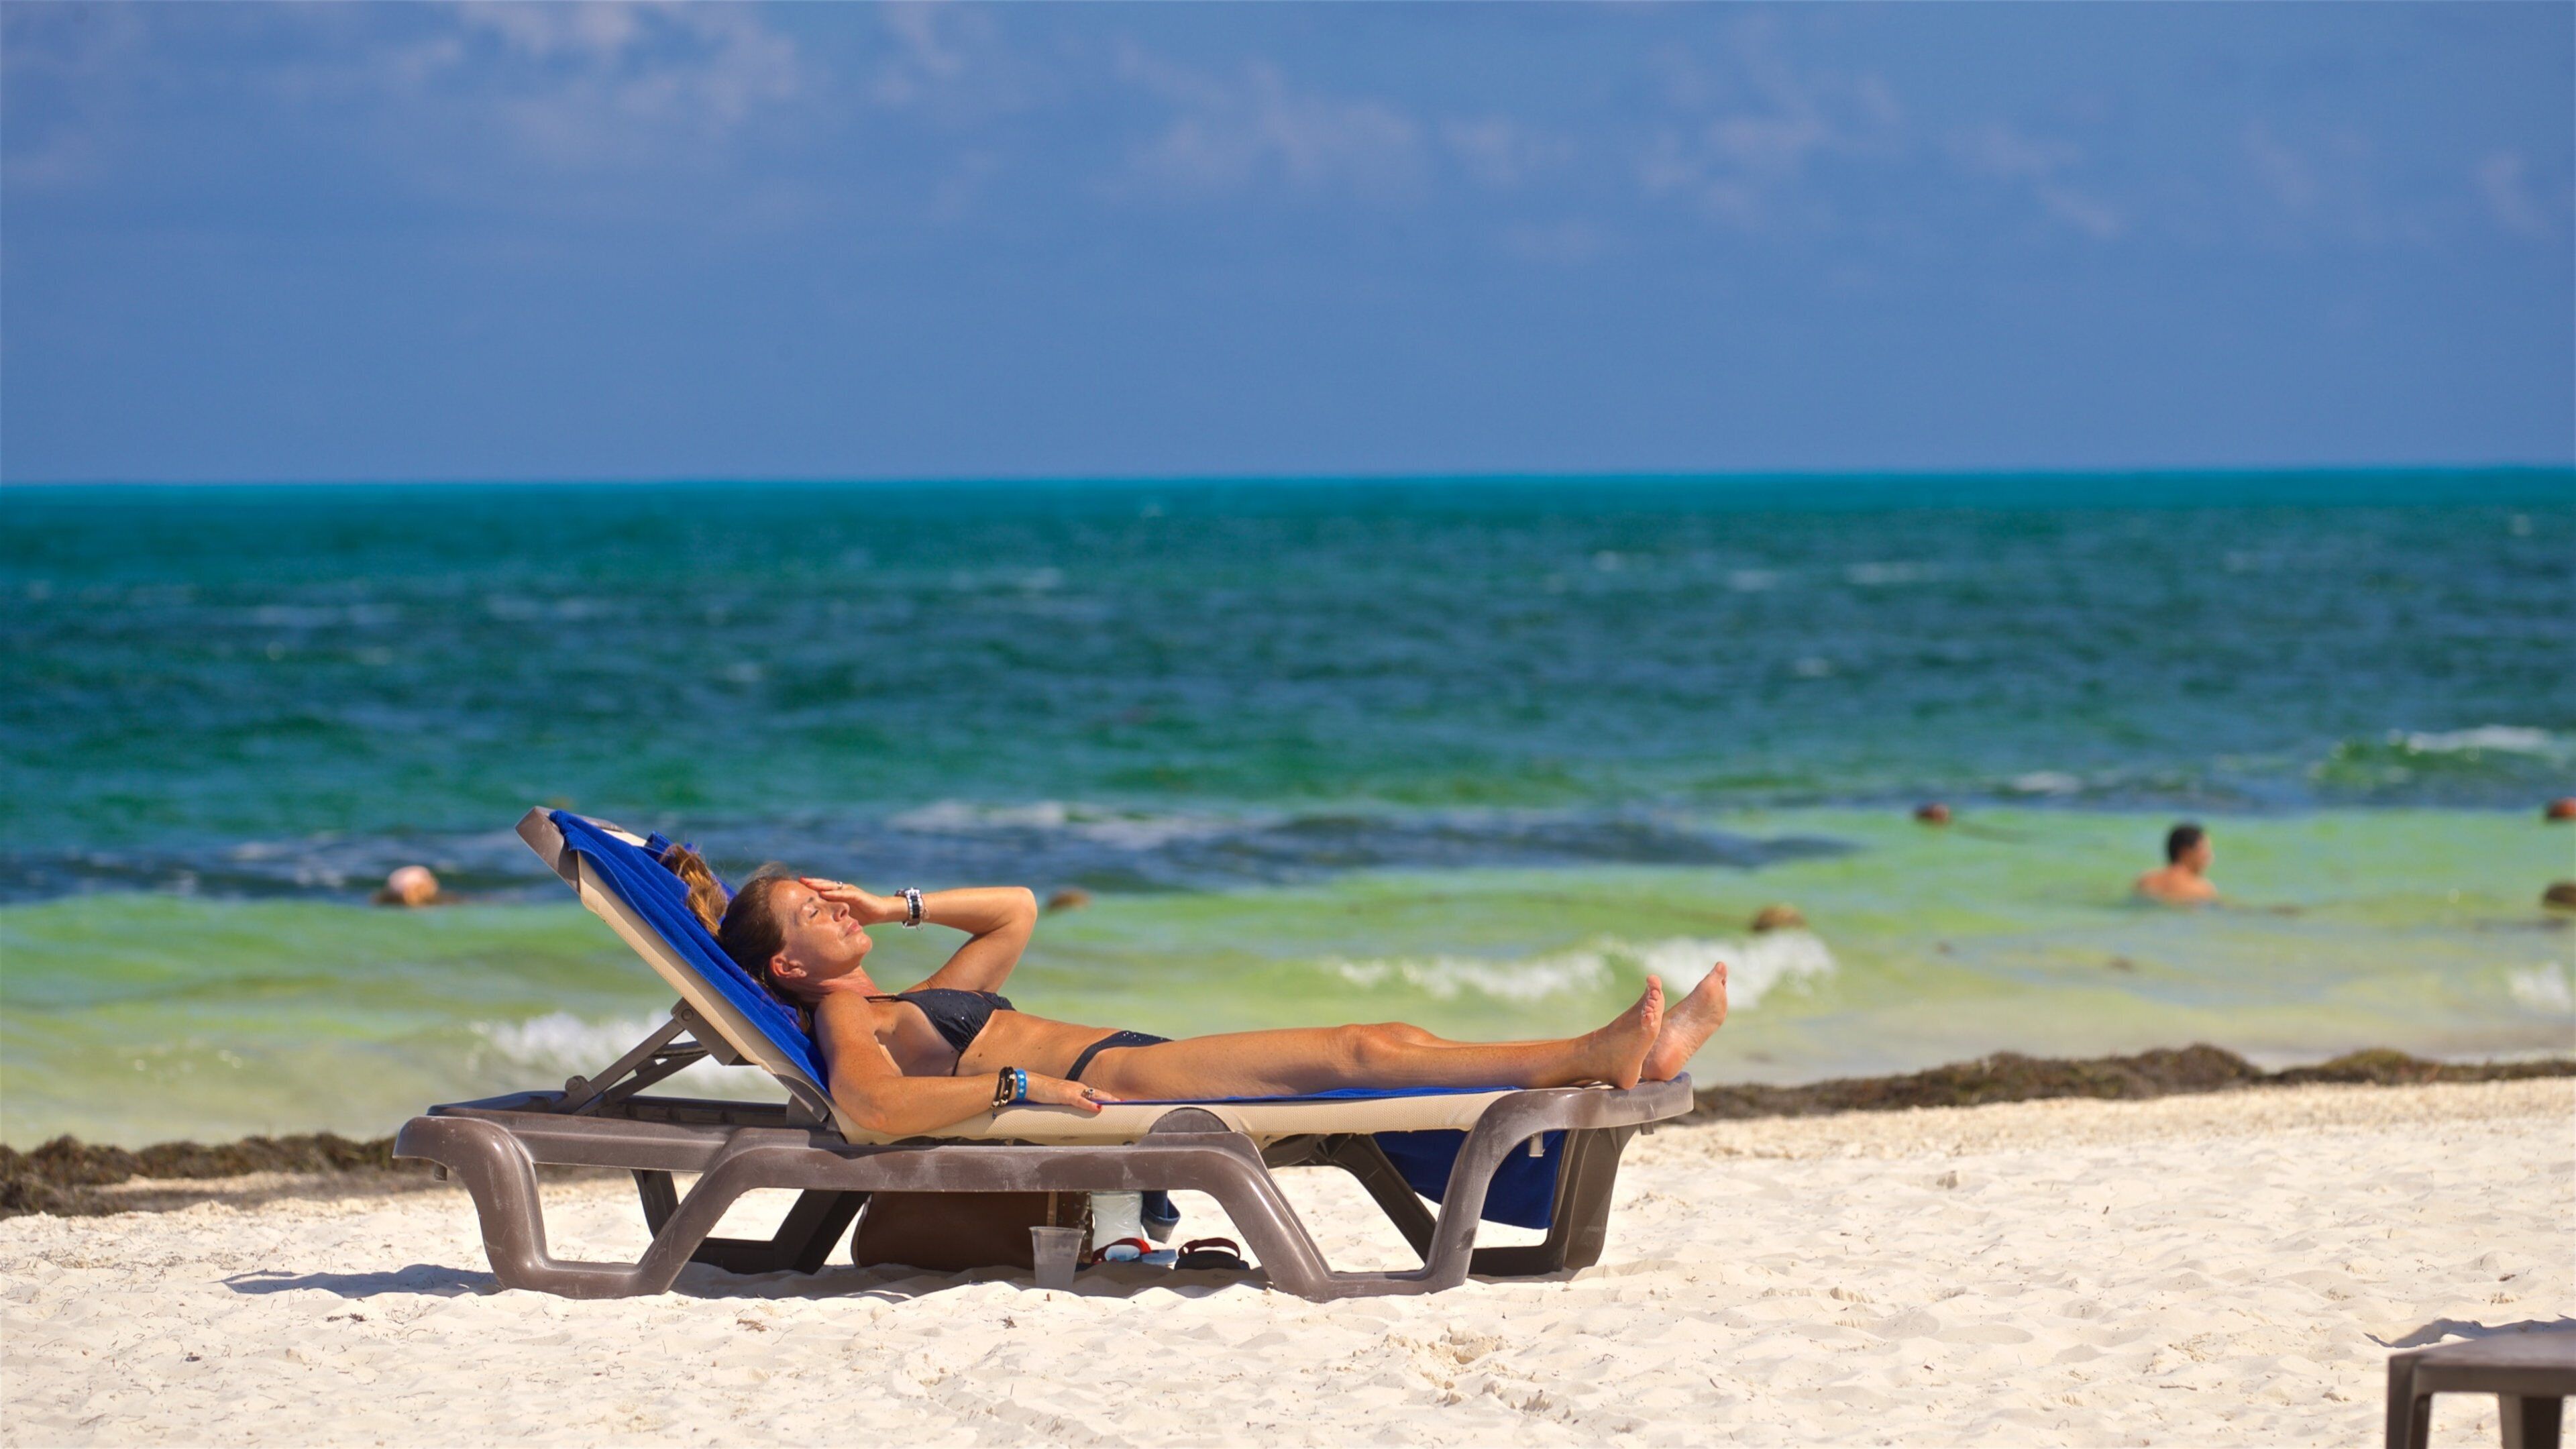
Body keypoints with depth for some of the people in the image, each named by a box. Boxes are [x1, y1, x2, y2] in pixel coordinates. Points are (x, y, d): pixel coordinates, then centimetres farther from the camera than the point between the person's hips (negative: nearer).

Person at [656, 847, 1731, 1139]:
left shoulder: (908, 1007, 29)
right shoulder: (845, 1025, 0)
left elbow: (1015, 912, 40)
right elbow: (873, 1109, -24)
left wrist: (898, 909, 29)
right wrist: (1022, 1085, -26)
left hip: (1127, 1063, 10)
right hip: (1112, 1083, -10)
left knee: (1389, 1038, -6)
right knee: (1357, 1052, -21)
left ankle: (1614, 1056, -17)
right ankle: (1593, 1055, -28)